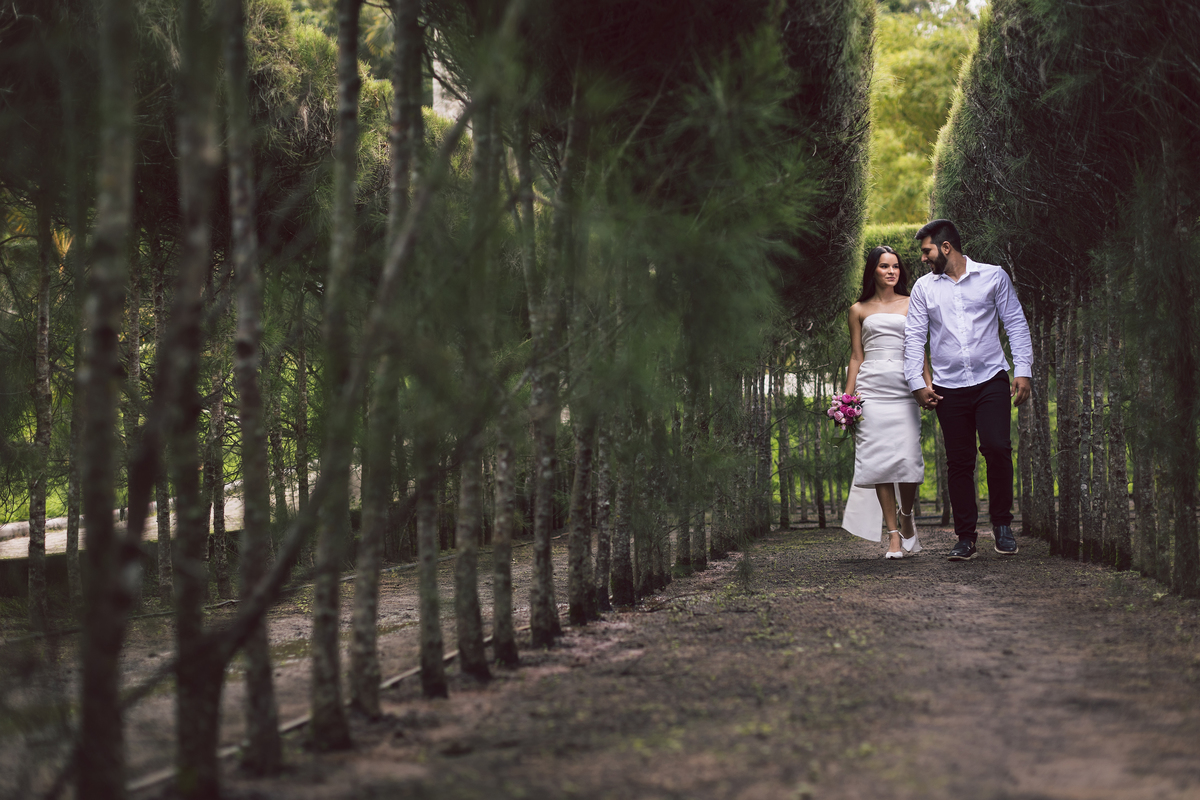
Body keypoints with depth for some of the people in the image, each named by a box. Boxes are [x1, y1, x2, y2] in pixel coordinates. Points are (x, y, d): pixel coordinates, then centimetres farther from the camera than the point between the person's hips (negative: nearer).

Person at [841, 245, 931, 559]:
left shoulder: (911, 305, 13)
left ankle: (906, 516, 16)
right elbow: (856, 357, 13)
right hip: (871, 389, 0)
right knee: (879, 459, -7)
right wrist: (847, 398, 6)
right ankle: (893, 535, -3)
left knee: (907, 458, -12)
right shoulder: (859, 310, 14)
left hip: (904, 389, 0)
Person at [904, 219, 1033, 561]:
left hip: (991, 380, -2)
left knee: (996, 447, -16)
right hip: (948, 387, 2)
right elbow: (914, 337, 10)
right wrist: (917, 383, 1)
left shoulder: (993, 277, 5)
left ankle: (1002, 524, 3)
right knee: (958, 462, 1)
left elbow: (1016, 324, 6)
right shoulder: (924, 287, 10)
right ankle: (965, 537, 8)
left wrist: (1023, 370, -2)